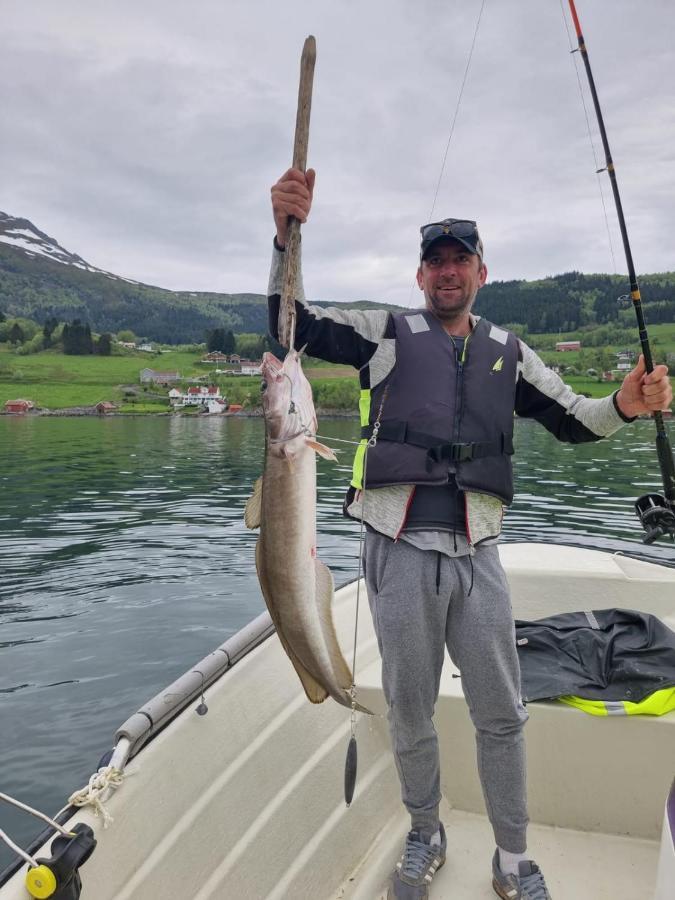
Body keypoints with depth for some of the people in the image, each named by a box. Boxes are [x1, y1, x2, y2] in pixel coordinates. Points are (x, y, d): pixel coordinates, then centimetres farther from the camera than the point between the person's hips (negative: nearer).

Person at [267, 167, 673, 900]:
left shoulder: (507, 351, 14)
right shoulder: (386, 333, 6)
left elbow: (571, 422, 15)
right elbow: (293, 324, -4)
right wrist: (286, 234, -18)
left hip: (476, 556, 2)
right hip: (399, 555, -2)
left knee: (501, 715, 10)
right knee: (409, 715, 12)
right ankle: (425, 836, 37)